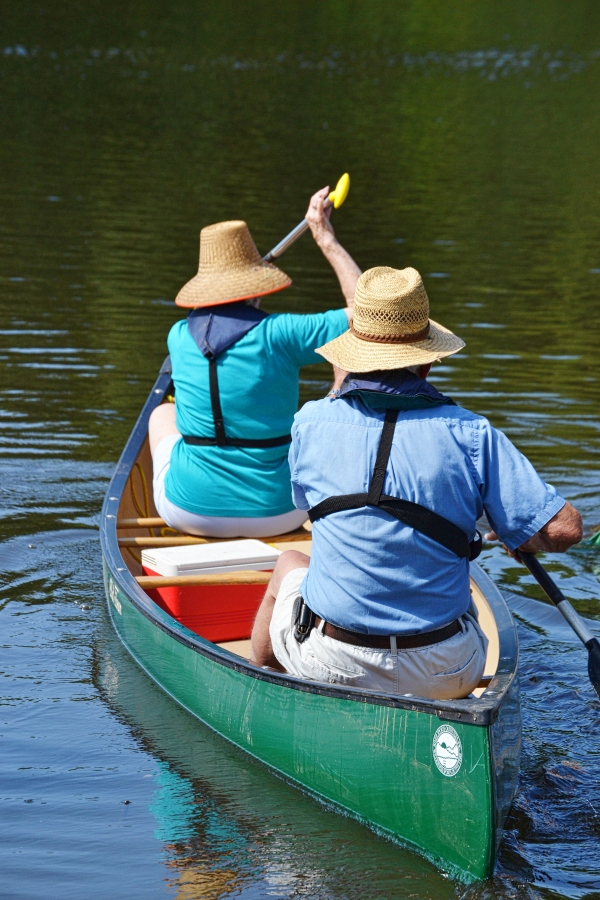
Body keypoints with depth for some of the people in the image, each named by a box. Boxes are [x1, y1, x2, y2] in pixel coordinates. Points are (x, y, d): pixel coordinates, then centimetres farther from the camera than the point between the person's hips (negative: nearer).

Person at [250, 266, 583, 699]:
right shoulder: (471, 433, -12)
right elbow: (563, 528, -15)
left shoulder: (313, 422, -9)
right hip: (446, 674, 0)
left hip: (330, 666, 0)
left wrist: (341, 387, 26)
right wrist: (517, 537, 9)